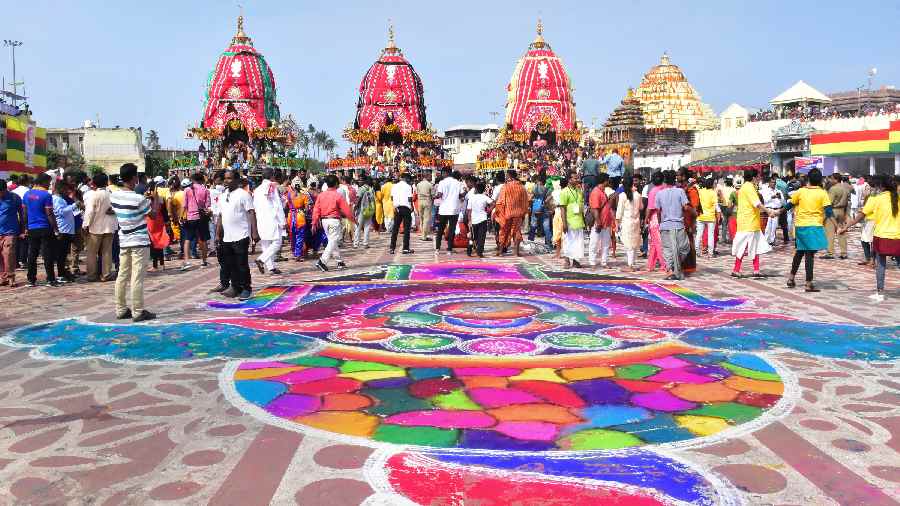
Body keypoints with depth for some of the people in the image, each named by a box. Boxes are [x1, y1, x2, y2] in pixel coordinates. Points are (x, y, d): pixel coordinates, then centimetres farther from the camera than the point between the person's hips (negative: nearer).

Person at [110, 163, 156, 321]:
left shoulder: (114, 196, 2)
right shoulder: (139, 199, -17)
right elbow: (153, 215, -5)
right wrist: (154, 199, 8)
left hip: (124, 241, 7)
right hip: (139, 242, -7)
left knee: (122, 276, 10)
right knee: (137, 278, -4)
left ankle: (121, 310, 16)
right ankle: (138, 312, -1)